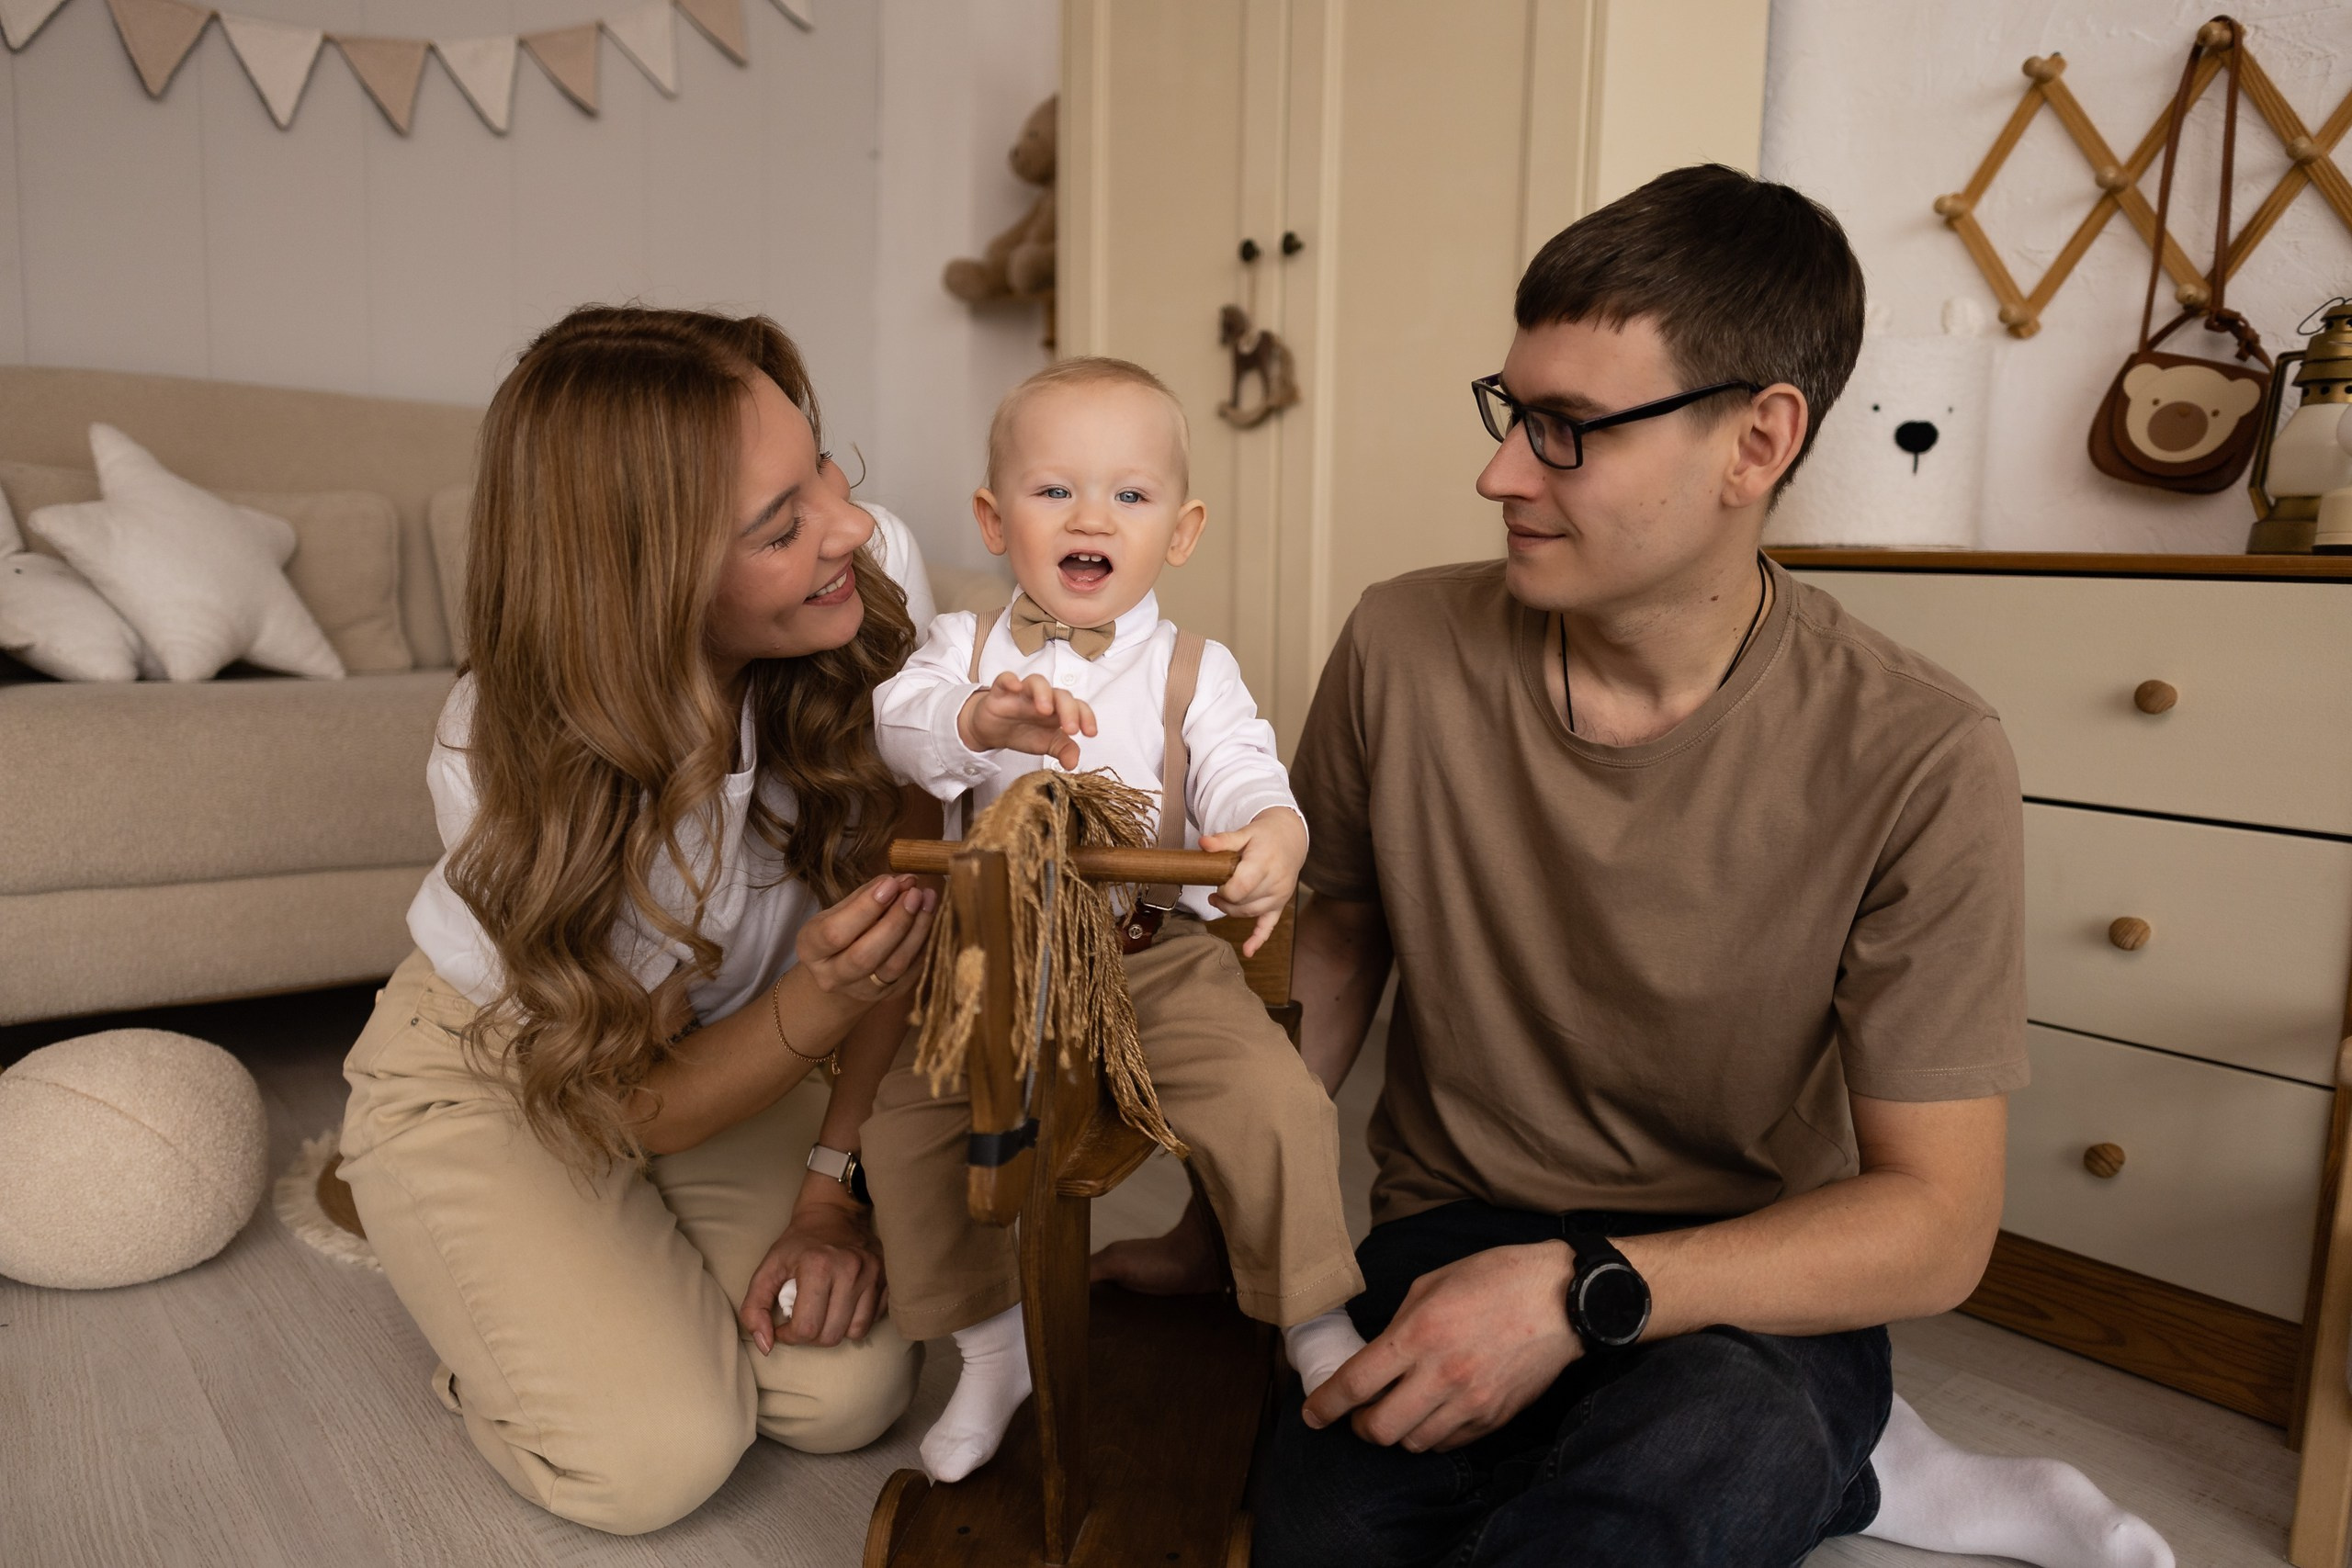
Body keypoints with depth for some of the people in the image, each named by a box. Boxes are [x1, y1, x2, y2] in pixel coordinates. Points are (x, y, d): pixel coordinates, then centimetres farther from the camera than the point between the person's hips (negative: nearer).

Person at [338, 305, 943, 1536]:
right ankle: (446, 1246, 15)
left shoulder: (877, 577, -26)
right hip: (492, 1068, -3)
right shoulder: (510, 760, -33)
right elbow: (642, 1106, -22)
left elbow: (900, 902, -13)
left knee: (853, 1389, -11)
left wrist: (837, 1183, -15)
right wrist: (816, 1003, -43)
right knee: (653, 1460, -15)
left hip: (722, 1042, 3)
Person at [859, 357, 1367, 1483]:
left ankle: (1313, 1317, 9)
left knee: (1271, 1098, -19)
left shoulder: (1193, 672, 1)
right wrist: (983, 718, -38)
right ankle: (992, 1339, 14)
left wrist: (1271, 838, -36)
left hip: (1157, 957, -1)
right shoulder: (966, 648, 2)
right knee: (902, 1122, -11)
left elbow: (1249, 782, -11)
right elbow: (895, 720, -16)